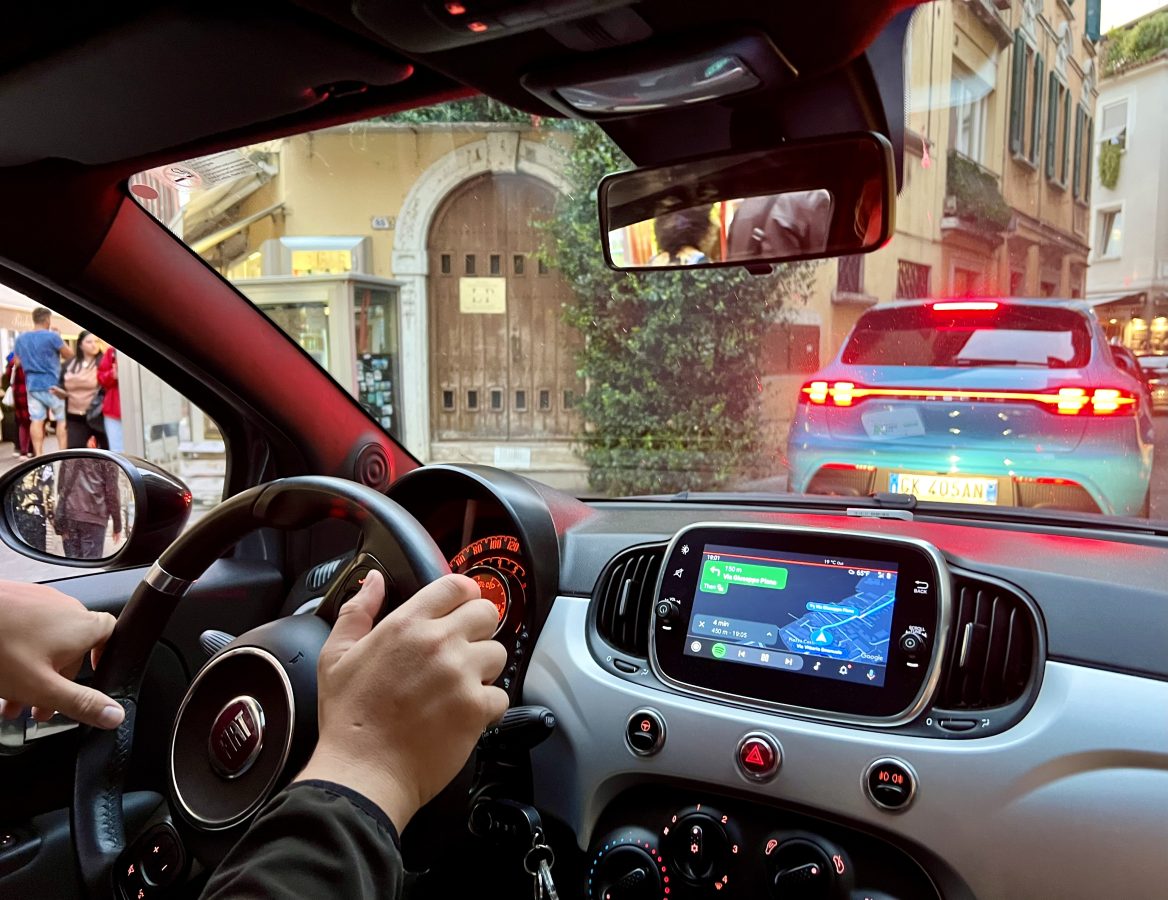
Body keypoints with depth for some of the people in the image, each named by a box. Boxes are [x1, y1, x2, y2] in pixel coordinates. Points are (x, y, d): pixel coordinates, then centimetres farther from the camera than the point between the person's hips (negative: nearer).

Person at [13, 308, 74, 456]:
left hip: (32, 385, 6)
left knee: (36, 420, 4)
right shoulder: (52, 336, -12)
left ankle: (38, 455, 3)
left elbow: (18, 361, 18)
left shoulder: (20, 339, 10)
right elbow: (70, 355, -2)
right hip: (52, 385, -6)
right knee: (62, 419, 4)